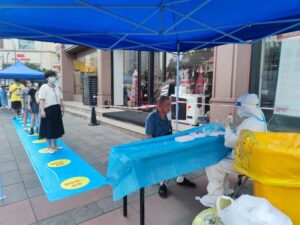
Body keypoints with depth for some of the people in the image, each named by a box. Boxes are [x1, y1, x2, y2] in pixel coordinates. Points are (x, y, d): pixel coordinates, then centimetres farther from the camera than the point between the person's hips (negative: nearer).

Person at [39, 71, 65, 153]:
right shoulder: (44, 87, -9)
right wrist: (42, 110, -24)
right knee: (48, 129, 2)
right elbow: (41, 100, -17)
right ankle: (49, 147, 15)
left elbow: (60, 99, 19)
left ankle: (55, 145, 29)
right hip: (48, 110, -7)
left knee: (56, 128, 14)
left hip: (57, 110, 7)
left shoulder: (57, 88, 13)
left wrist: (62, 107, 18)